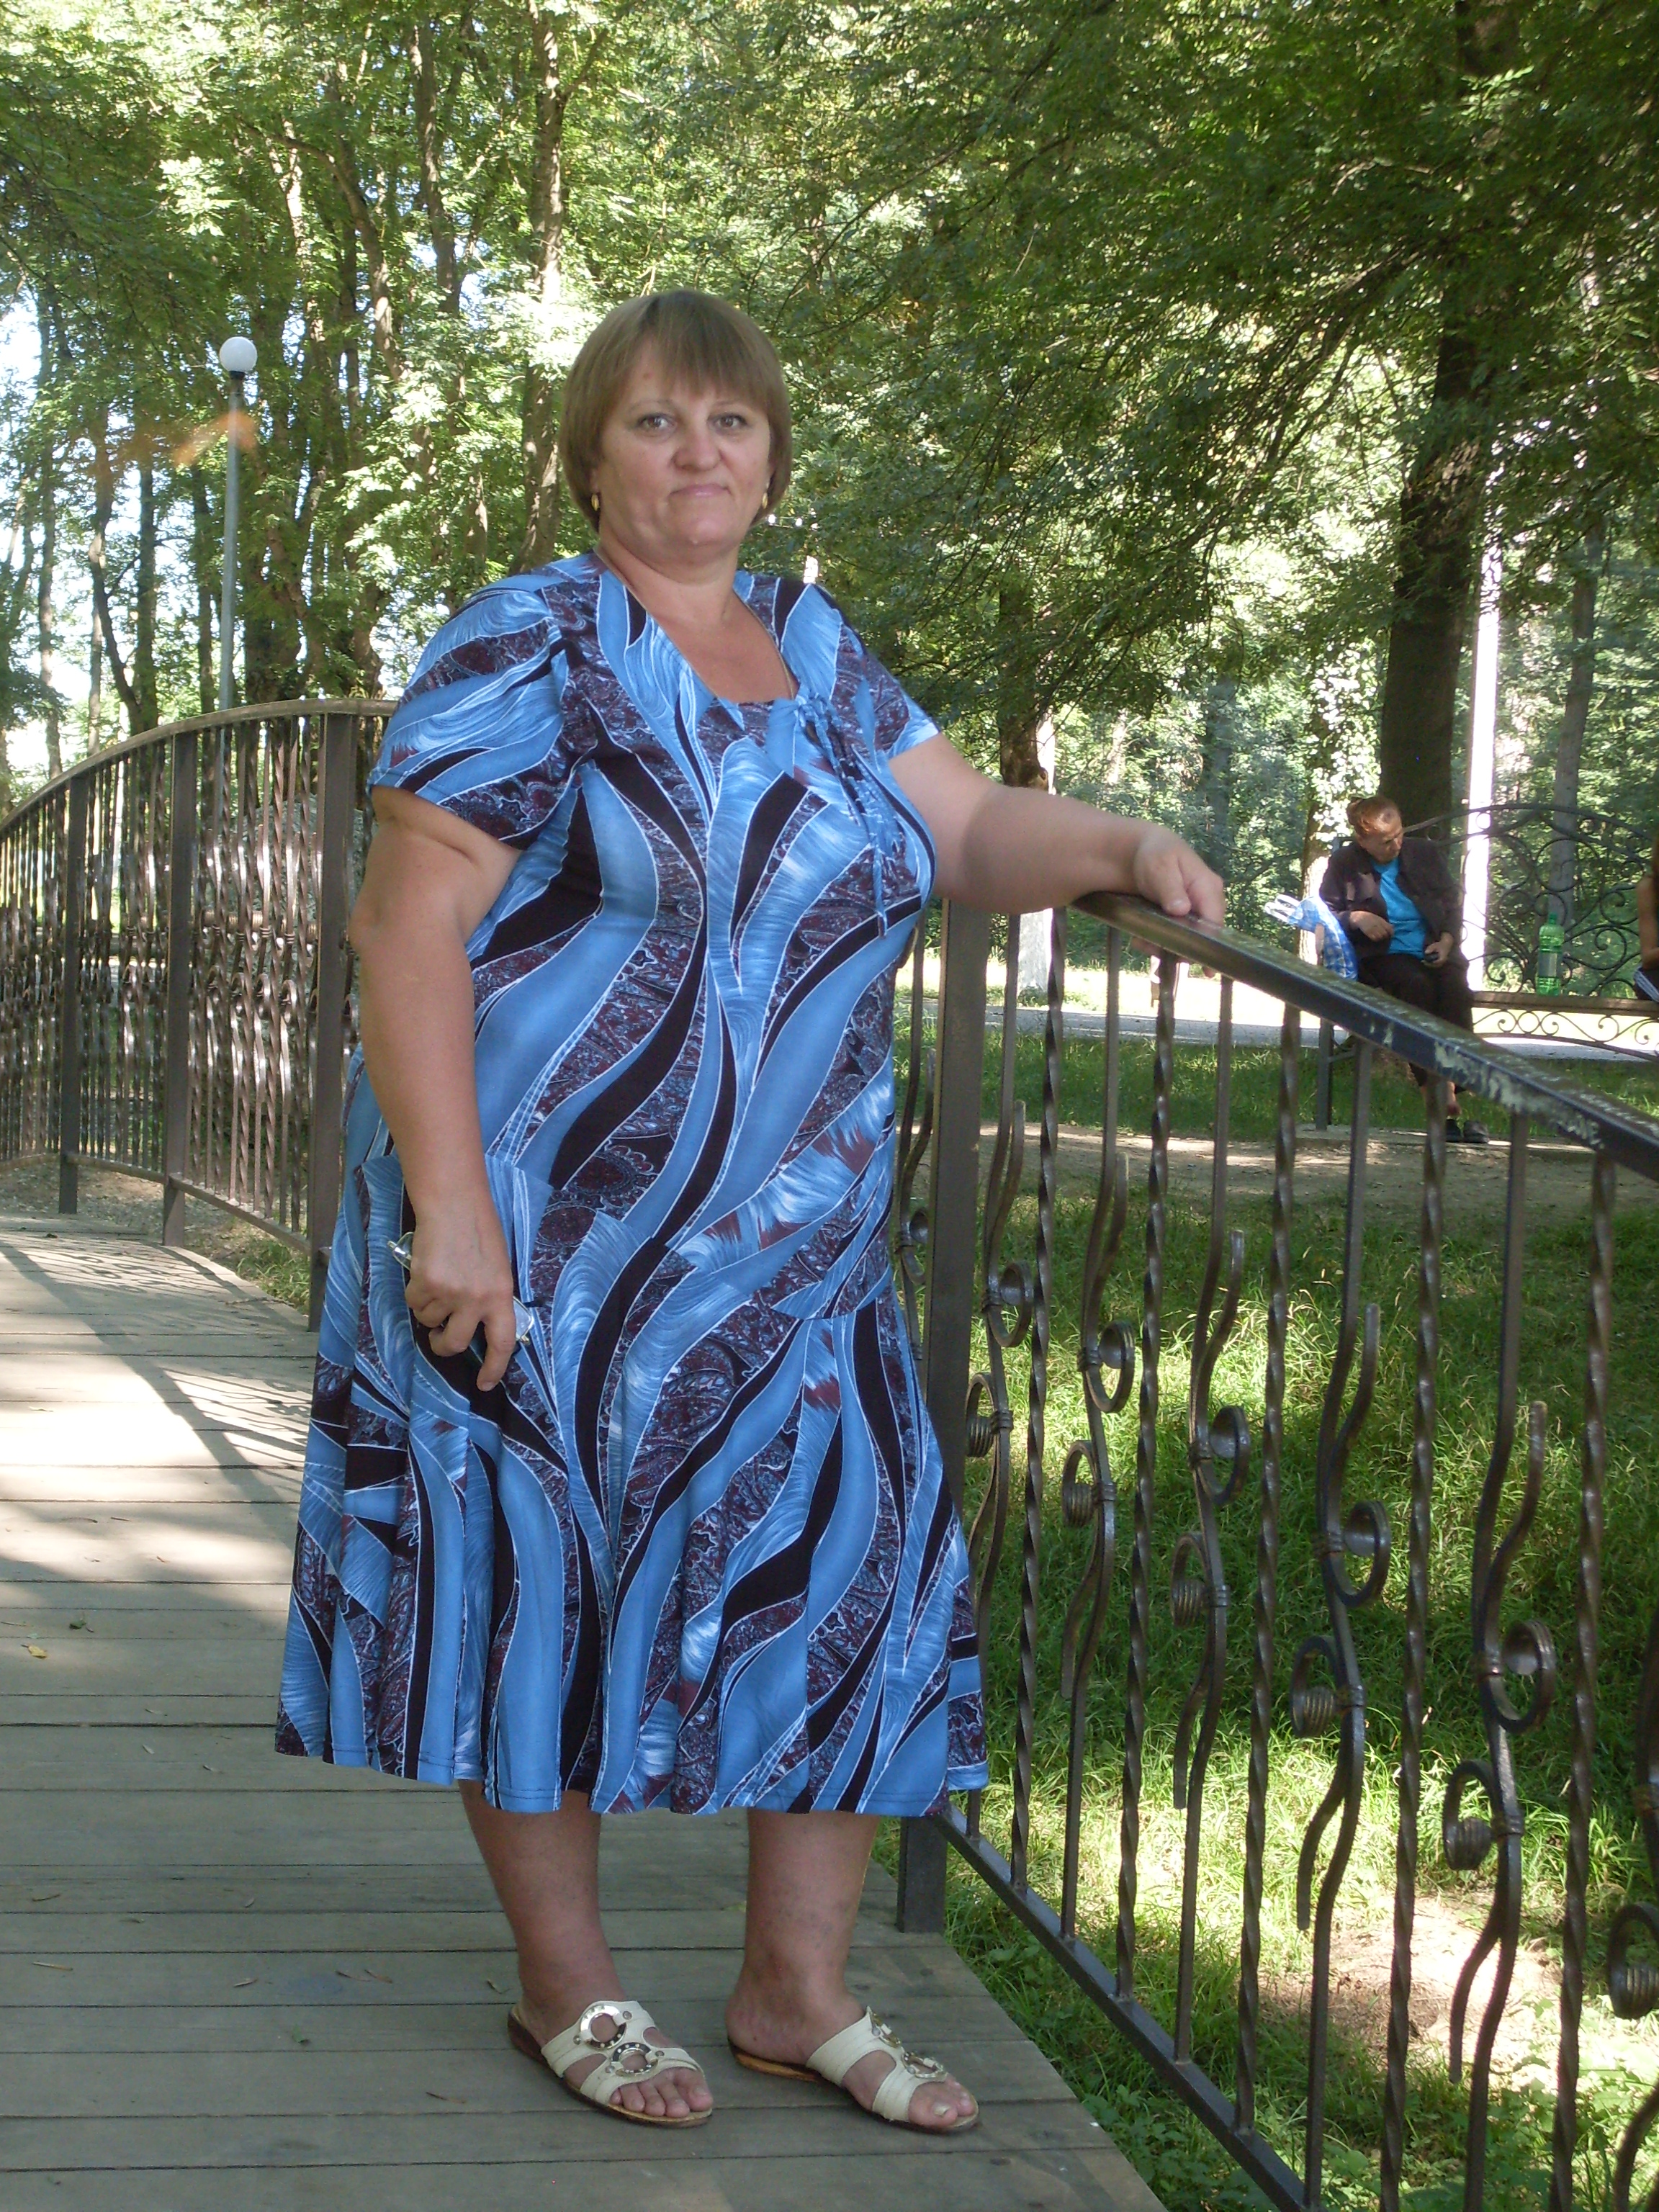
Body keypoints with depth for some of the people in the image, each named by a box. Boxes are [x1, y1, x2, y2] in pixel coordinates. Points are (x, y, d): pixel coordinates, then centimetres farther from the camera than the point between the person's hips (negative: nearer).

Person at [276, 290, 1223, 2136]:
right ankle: (567, 1988, 21)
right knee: (541, 1575, 4)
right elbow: (410, 927, -14)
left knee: (847, 1573, 6)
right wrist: (448, 1206, -21)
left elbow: (969, 829, 14)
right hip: (544, 1232, -6)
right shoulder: (528, 652, -8)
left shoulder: (822, 658, 13)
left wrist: (1124, 846, -7)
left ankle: (797, 1993, 20)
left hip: (791, 1245, 7)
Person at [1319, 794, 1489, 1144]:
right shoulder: (1344, 865, 6)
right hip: (1383, 956, -3)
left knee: (1455, 988, -33)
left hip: (1435, 952, 3)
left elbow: (1453, 904, 16)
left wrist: (1447, 940, -2)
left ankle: (1456, 1091, -42)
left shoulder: (1425, 853, 13)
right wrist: (1356, 918, -12)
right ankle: (1442, 1098, -42)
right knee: (1416, 985, -37)